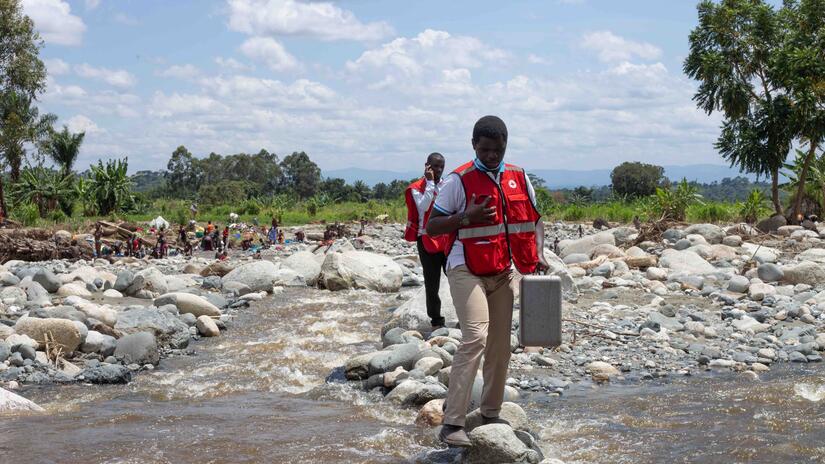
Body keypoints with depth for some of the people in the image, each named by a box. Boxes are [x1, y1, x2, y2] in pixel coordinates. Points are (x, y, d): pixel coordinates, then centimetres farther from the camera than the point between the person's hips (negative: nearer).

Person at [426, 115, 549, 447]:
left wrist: (537, 256, 0)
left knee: (500, 344, 9)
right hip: (467, 271, -6)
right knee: (475, 338, -18)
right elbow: (431, 227, -7)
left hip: (503, 272, 6)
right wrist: (467, 217, -21)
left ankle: (490, 413, 23)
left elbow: (535, 219, 16)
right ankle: (452, 424, -17)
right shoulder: (460, 180, -7)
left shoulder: (519, 178, 8)